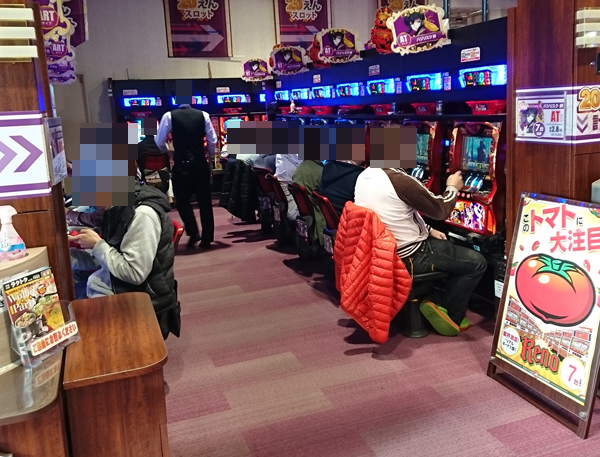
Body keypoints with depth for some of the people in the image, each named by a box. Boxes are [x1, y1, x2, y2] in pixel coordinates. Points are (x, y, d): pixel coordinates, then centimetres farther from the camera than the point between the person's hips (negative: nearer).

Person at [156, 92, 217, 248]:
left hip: (181, 164, -2)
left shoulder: (169, 116, -3)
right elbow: (212, 140, 1)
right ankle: (207, 238, 12)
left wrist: (169, 153, 18)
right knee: (205, 201, 9)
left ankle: (193, 233, 5)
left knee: (182, 200, 15)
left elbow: (160, 142, -2)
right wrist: (210, 158, 17)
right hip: (200, 163, 2)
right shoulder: (203, 115, 1)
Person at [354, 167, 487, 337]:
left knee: (451, 249, 29)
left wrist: (426, 230, 14)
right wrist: (452, 187, 7)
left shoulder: (364, 177, 0)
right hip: (410, 257, -9)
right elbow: (440, 211, -12)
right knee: (477, 263, 5)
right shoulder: (399, 180, -26)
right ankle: (451, 316, 12)